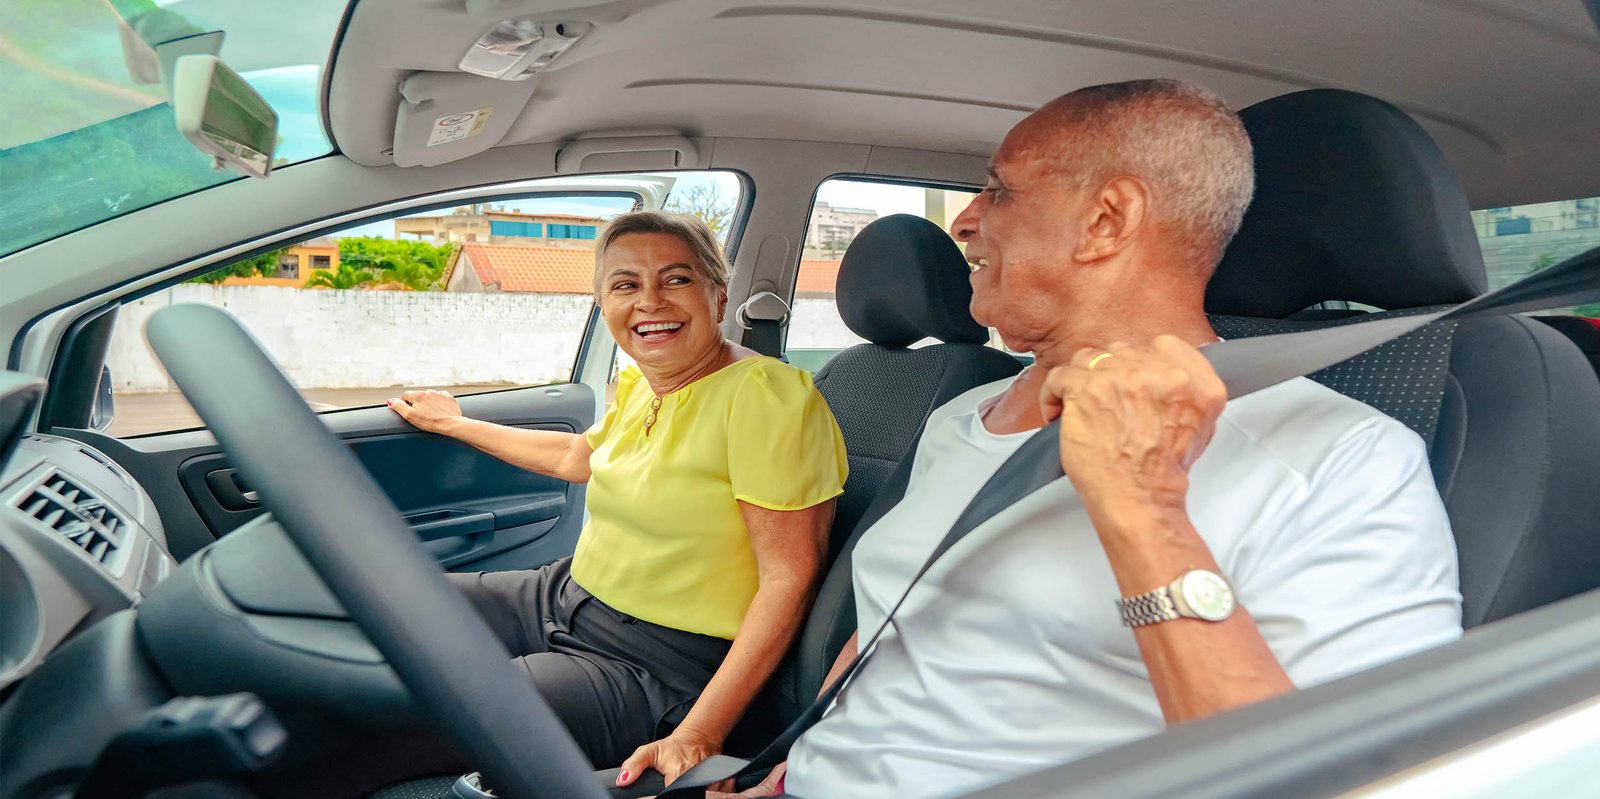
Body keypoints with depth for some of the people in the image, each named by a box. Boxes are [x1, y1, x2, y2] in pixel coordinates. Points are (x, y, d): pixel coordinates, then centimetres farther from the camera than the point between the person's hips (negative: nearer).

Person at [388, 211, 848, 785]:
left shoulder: (763, 393, -20)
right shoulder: (638, 384, 4)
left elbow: (789, 580, -21)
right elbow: (577, 457, 26)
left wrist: (698, 735, -28)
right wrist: (454, 424, 35)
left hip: (654, 668, -8)